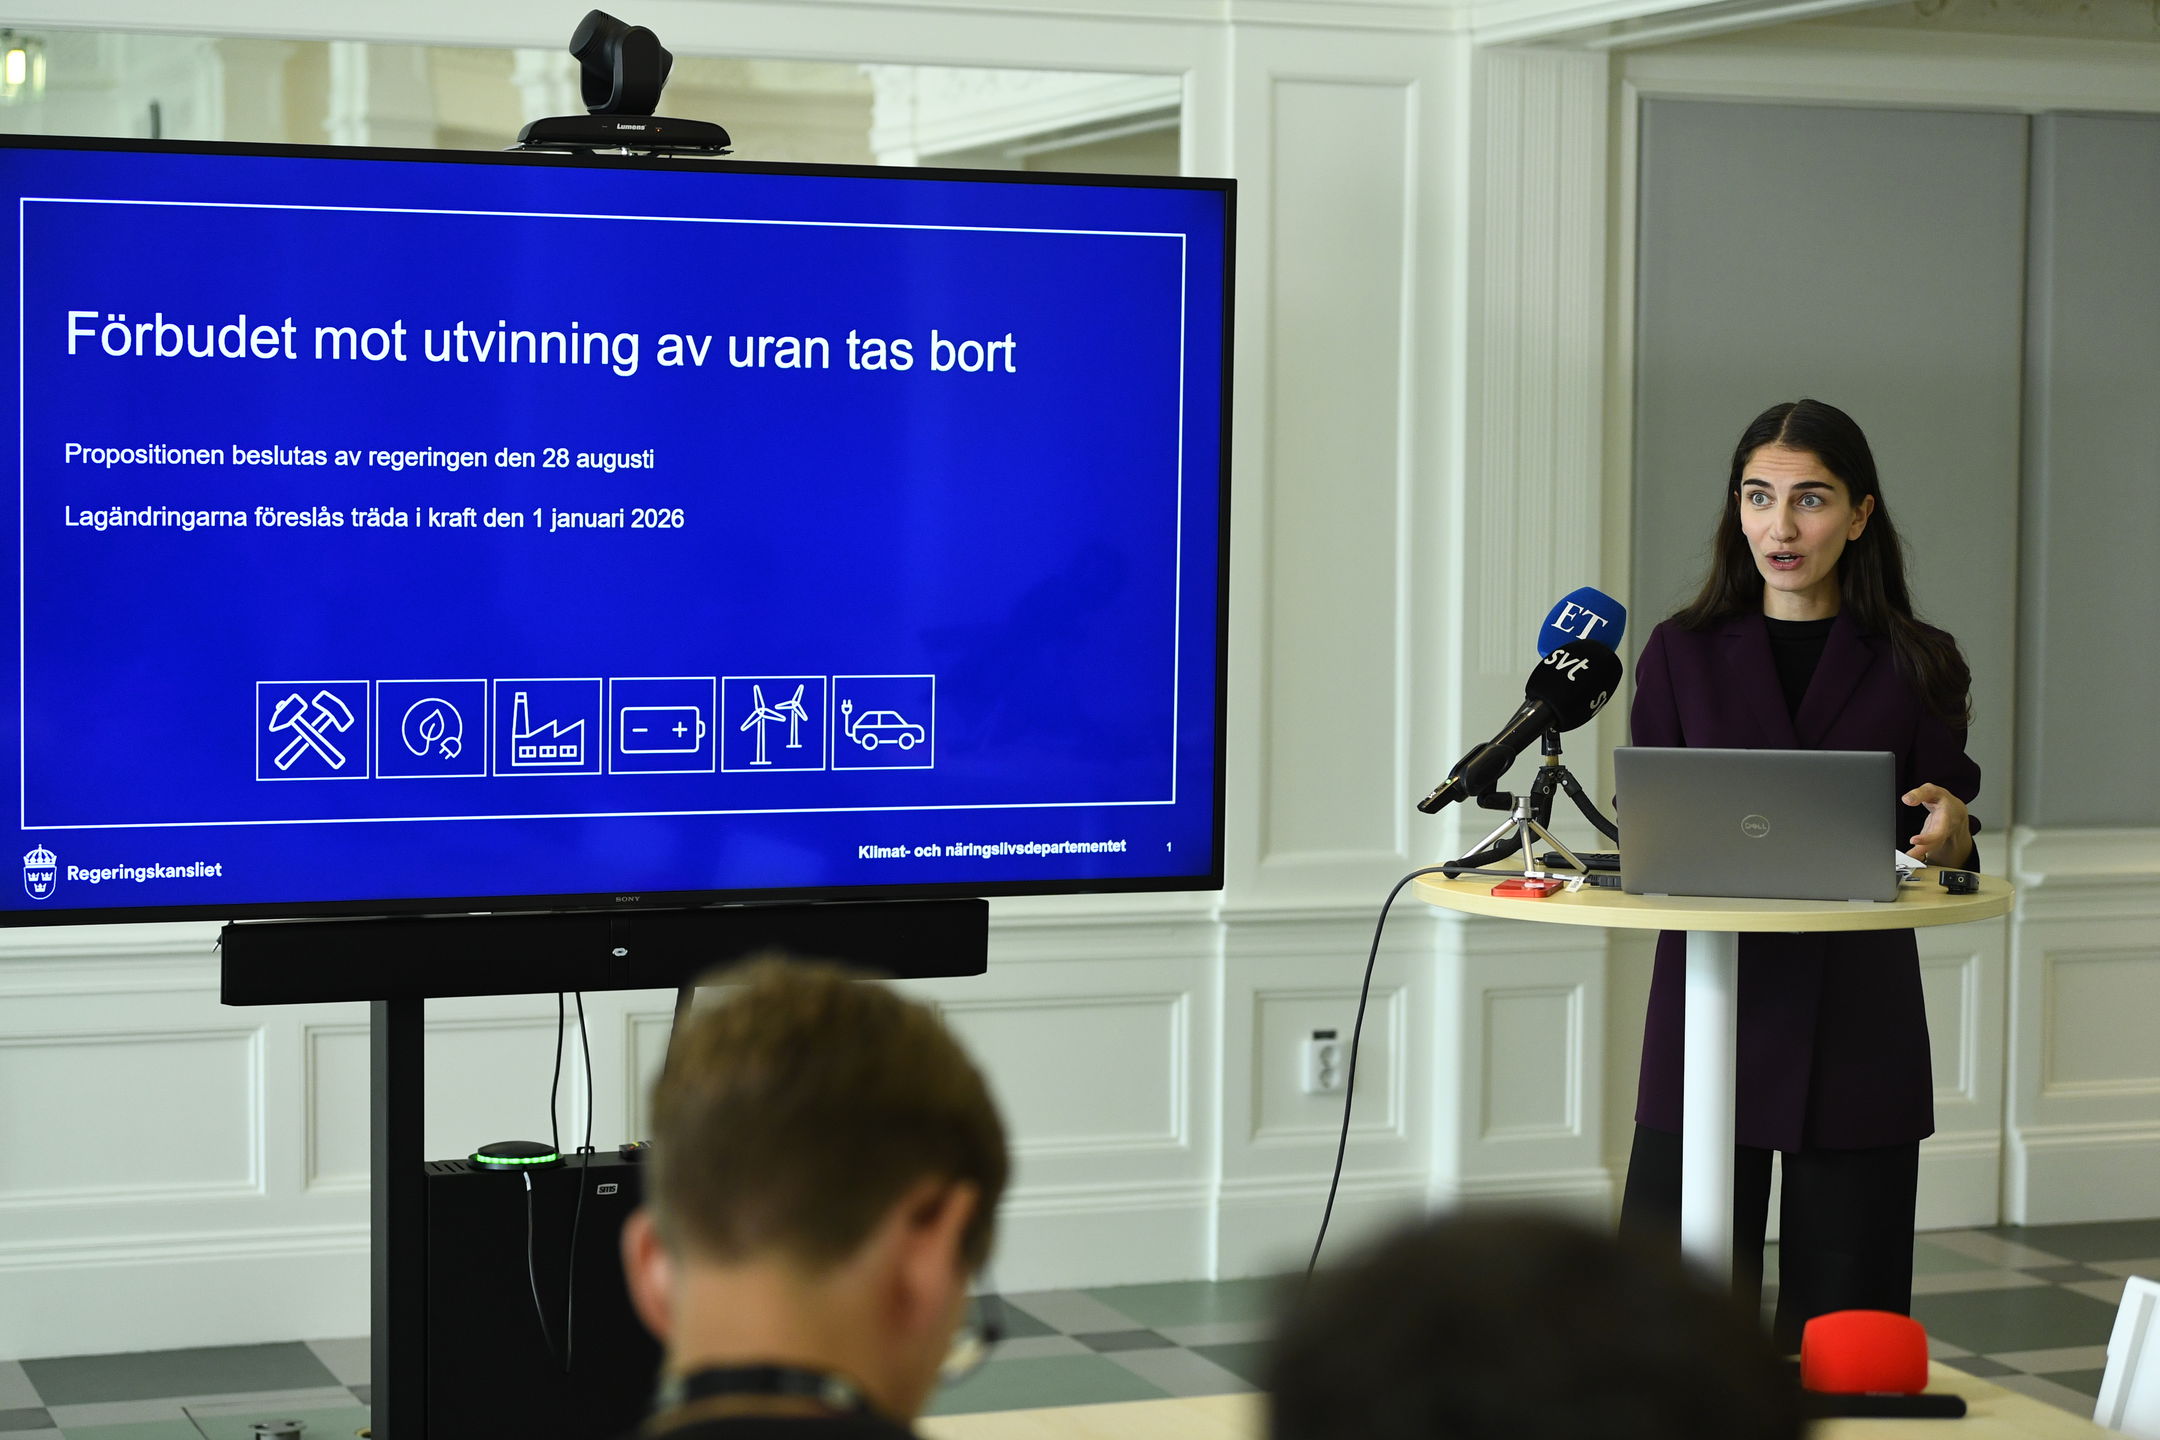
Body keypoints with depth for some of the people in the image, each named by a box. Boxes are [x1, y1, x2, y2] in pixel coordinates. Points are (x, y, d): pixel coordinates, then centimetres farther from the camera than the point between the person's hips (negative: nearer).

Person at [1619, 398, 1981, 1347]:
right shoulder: (1684, 653, 7)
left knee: (1842, 1323, 1)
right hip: (1712, 1007, 0)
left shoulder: (1917, 667, 6)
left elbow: (1951, 861, 6)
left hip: (1858, 1022, 0)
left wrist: (1947, 831, -17)